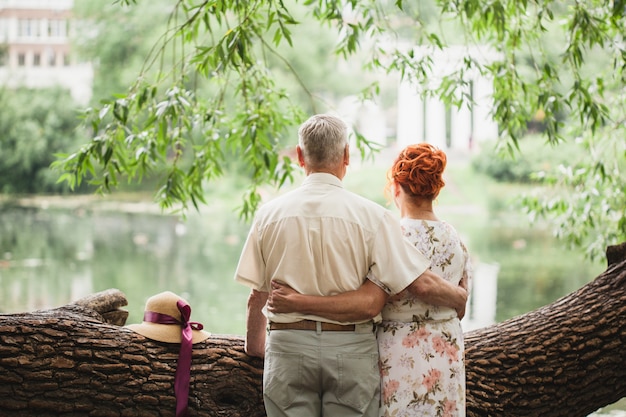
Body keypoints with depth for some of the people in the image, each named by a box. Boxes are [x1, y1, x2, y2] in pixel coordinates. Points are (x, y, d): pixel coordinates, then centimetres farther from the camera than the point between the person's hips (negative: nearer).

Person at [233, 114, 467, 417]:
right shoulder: (371, 215, -6)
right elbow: (421, 283, -7)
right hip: (351, 350, -1)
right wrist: (460, 298, 12)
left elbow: (256, 296, 6)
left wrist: (255, 345, 23)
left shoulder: (270, 214, 0)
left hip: (288, 348, 1)